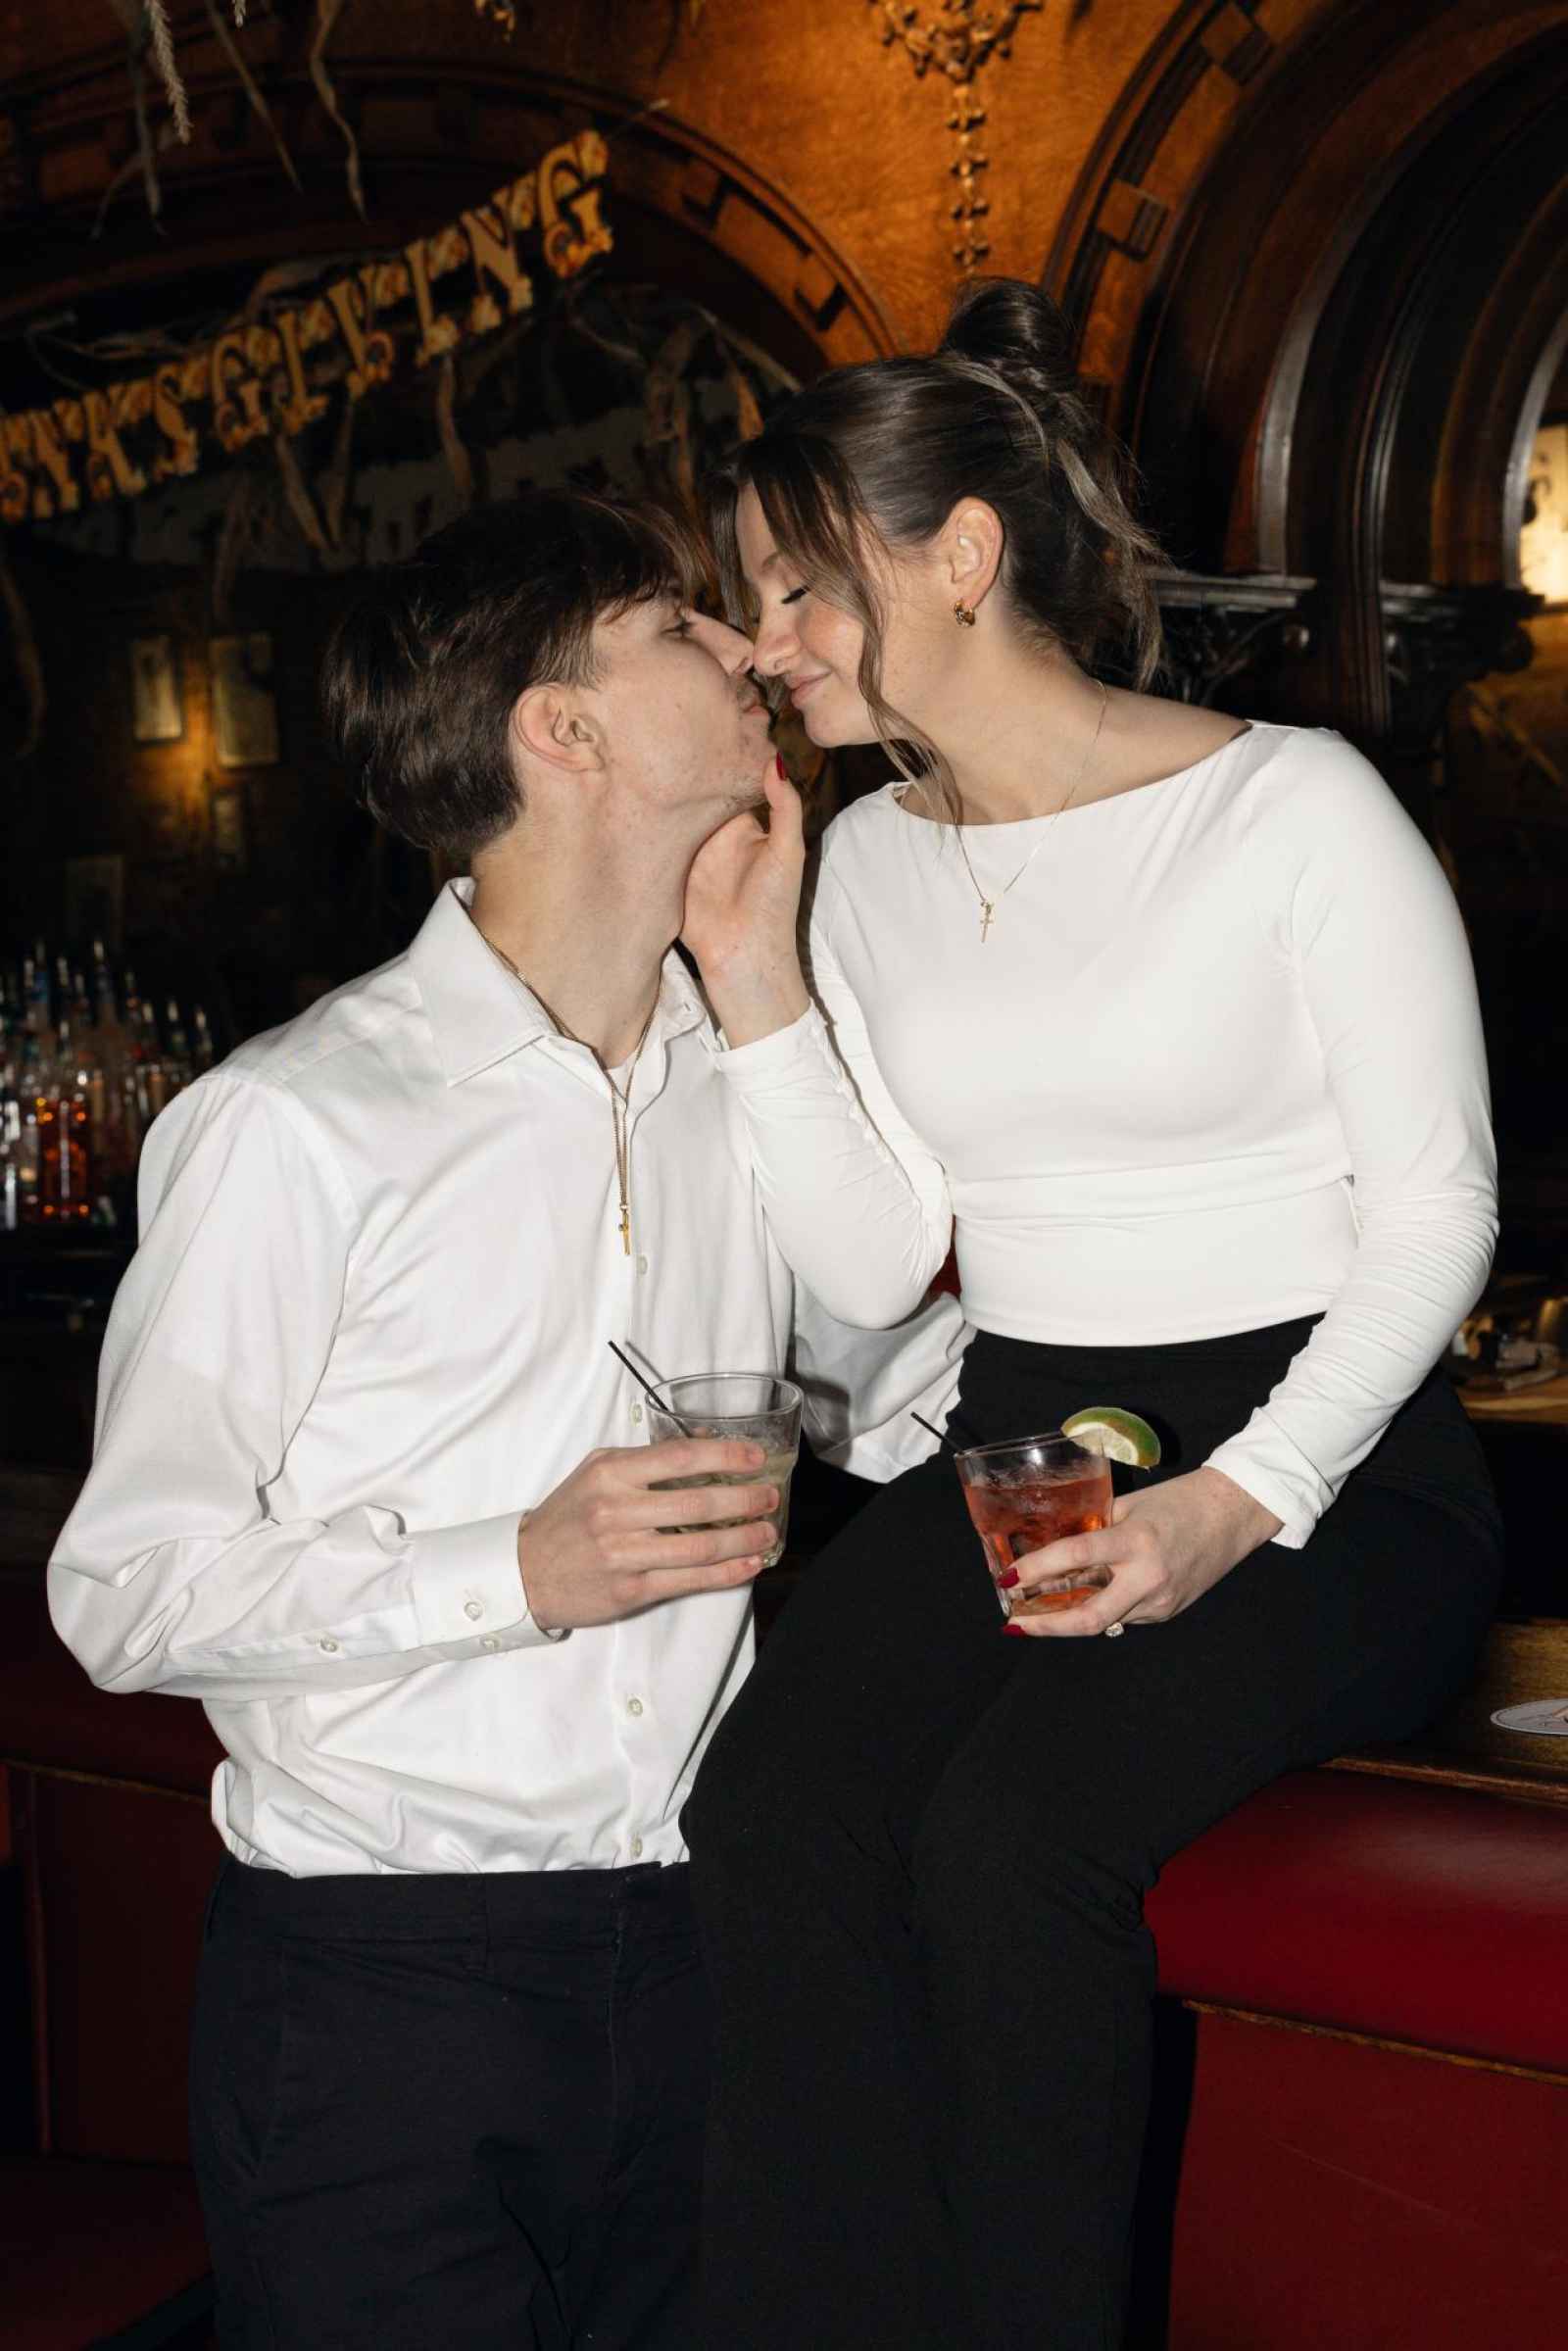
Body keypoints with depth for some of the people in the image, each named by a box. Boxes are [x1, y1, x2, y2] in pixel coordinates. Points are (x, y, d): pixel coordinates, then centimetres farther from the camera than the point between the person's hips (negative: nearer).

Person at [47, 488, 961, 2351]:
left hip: (688, 1962, 5)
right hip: (376, 1973, -5)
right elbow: (125, 1596, -12)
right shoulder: (289, 1126, -10)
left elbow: (854, 1387, 22)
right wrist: (524, 1571, -20)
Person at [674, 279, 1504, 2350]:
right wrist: (755, 991, -2)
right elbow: (874, 1269, 8)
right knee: (768, 1812, -25)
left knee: (1009, 1836, -30)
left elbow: (1435, 1208, -6)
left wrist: (1241, 1502, -18)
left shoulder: (1292, 806, -6)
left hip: (1326, 1466, -4)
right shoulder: (865, 862, 11)